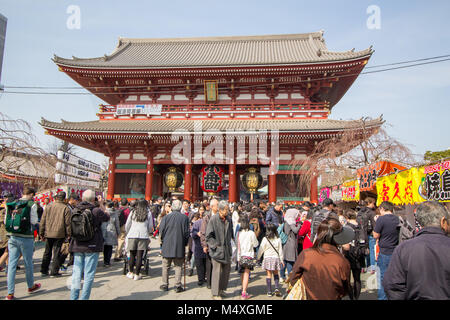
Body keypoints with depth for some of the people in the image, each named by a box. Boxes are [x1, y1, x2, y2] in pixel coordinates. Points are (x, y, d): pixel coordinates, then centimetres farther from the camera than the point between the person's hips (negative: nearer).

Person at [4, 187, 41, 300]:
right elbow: (33, 221, -8)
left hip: (12, 237, 5)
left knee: (12, 264, 7)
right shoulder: (31, 204, -9)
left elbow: (5, 221, 10)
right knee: (28, 263, 12)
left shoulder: (12, 204, 7)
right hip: (26, 237, -5)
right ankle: (31, 286, 31)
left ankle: (10, 293, 6)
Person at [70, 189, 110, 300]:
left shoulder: (75, 210, 1)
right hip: (92, 246, -4)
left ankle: (73, 297, 18)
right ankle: (84, 297, 7)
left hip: (77, 246, 5)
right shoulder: (96, 211, -13)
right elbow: (107, 217, 4)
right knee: (89, 274, 5)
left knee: (77, 272, 14)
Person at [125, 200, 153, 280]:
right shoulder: (148, 213, 7)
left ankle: (131, 273, 19)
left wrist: (128, 234, 30)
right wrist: (148, 233, 31)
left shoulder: (132, 212, 10)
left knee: (132, 255, 11)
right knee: (139, 256, 2)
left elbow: (127, 226, 14)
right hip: (143, 236, -1)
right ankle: (137, 274, 7)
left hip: (132, 235, 1)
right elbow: (150, 227, 12)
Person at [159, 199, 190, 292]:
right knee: (178, 266, 9)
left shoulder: (166, 217, -6)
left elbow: (161, 231, -2)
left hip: (167, 246, 1)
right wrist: (185, 243, 11)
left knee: (166, 266, 14)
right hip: (179, 246, 0)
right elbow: (187, 232, -3)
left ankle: (165, 285, 21)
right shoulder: (185, 217, -7)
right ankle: (178, 286, 9)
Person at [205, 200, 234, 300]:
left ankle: (222, 289, 30)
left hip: (227, 250, 6)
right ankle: (215, 293, 12)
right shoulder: (213, 219, -14)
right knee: (217, 271, -1)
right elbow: (208, 236, -11)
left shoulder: (229, 219, 3)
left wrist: (228, 245, 10)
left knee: (226, 270, 12)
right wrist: (216, 245, -14)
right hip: (217, 250, -6)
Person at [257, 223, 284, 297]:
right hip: (276, 258, 2)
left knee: (268, 275, 4)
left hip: (267, 258, -2)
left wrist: (257, 257, 13)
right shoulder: (278, 239, -1)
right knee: (276, 273, 18)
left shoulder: (265, 239, -8)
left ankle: (269, 292, 7)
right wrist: (281, 260, 15)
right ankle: (277, 288, 4)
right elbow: (280, 251, 5)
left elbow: (261, 249, -2)